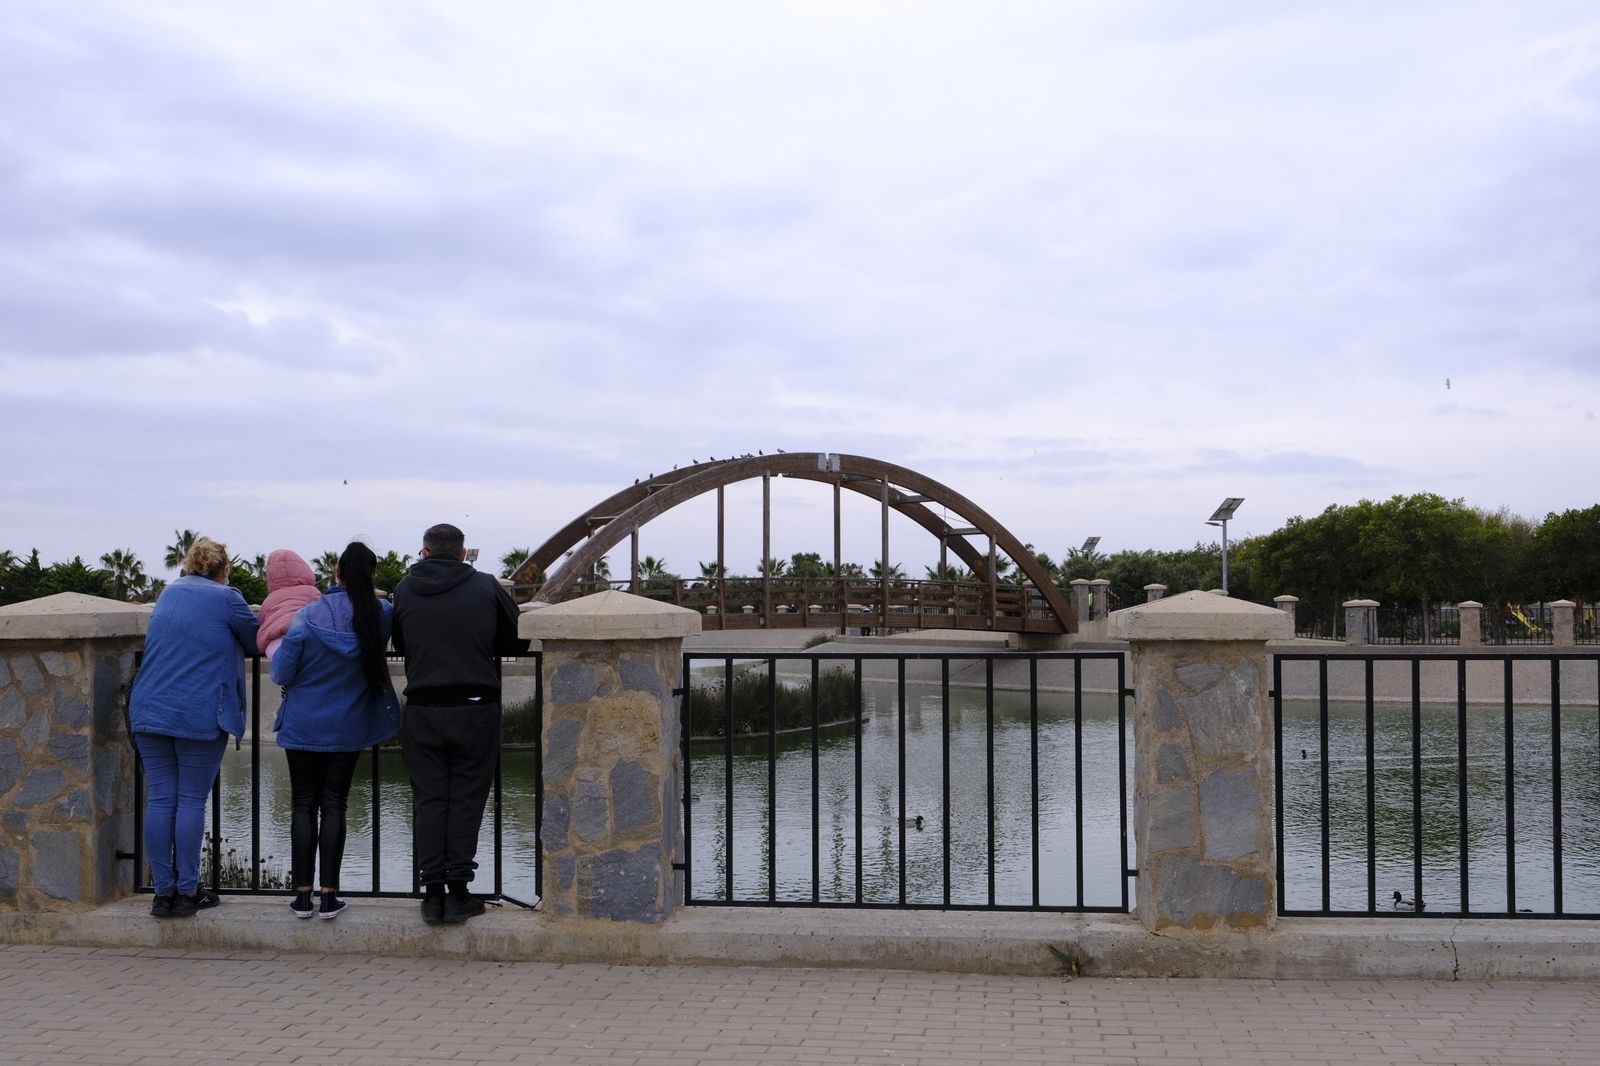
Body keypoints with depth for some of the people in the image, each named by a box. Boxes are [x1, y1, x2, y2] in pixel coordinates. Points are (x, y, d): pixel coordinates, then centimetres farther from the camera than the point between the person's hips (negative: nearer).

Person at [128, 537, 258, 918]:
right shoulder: (226, 598, -3)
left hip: (150, 711, 5)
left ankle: (164, 891, 8)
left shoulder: (169, 593, 16)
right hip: (201, 714, -5)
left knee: (160, 800, 5)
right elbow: (255, 642, 7)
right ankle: (187, 892, 4)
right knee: (192, 801, 1)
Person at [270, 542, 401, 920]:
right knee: (334, 806, 7)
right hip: (348, 728, 1)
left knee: (304, 806, 8)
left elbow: (280, 673, -10)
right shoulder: (380, 615, -10)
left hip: (303, 726, -1)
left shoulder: (307, 616, -15)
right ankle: (329, 896, 6)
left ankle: (303, 895, 10)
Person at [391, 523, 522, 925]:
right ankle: (458, 892, 4)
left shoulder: (404, 590, 3)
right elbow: (516, 642, 5)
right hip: (476, 709, -1)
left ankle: (433, 892, 7)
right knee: (466, 799, 5)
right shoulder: (487, 587, -1)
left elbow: (399, 645, 13)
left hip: (422, 711, 1)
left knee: (429, 800, 8)